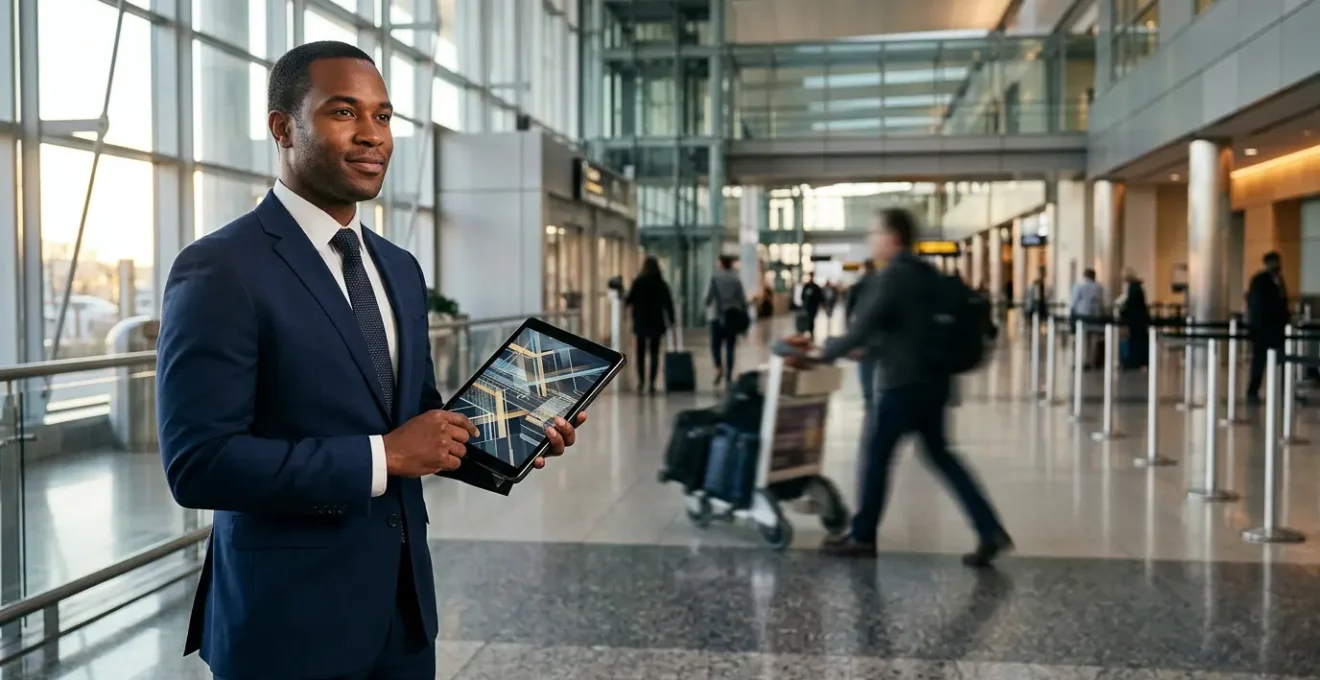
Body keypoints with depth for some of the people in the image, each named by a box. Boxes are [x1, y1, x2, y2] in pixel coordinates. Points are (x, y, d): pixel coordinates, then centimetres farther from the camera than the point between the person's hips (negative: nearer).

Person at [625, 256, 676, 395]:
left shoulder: (638, 282, -7)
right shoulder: (661, 283, -2)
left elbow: (629, 300, -6)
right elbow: (668, 303, -4)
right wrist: (671, 320, 2)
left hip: (641, 322, 0)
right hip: (656, 322, 1)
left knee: (640, 352, 15)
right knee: (654, 353, 2)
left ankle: (641, 381, 15)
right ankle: (651, 383, -6)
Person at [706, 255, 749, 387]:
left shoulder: (715, 278, -5)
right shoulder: (736, 279, 4)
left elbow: (709, 296, -6)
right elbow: (743, 298, 3)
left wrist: (707, 306, 15)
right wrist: (744, 315, 11)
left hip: (718, 315, -3)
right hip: (733, 315, 3)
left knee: (716, 344, 5)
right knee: (730, 346, 6)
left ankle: (719, 367, -18)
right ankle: (729, 375, 4)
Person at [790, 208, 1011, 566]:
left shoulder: (891, 277, -13)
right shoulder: (929, 274, 14)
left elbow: (862, 330, -16)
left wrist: (825, 352, -3)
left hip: (903, 381, -8)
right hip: (933, 379, 8)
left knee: (877, 455, 4)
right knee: (939, 453, 12)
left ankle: (862, 536, 16)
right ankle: (990, 530, 6)